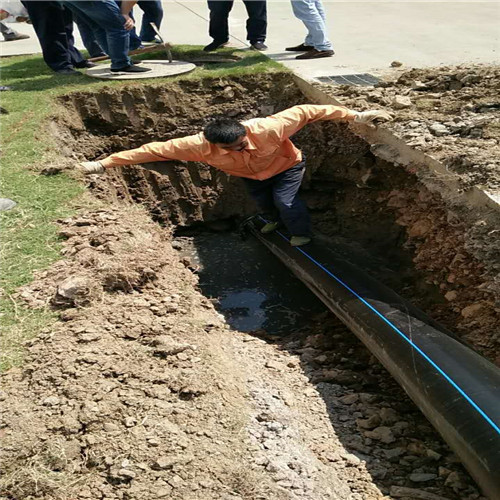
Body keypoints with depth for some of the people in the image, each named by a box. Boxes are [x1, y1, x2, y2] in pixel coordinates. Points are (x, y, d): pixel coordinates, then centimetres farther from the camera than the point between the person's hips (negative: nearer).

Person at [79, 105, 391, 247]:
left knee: (284, 199, -14)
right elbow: (156, 150, -36)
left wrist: (354, 116, -38)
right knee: (261, 199, 20)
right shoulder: (201, 146, -39)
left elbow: (304, 112, -38)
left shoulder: (266, 129, -46)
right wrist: (104, 164, -34)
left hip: (286, 166, -3)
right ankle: (275, 220, 56)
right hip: (251, 174, 3)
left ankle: (301, 233, 18)